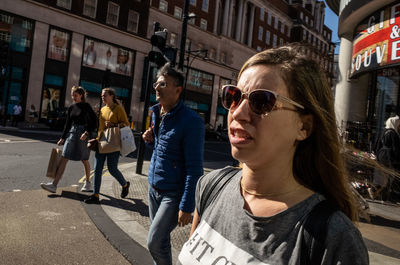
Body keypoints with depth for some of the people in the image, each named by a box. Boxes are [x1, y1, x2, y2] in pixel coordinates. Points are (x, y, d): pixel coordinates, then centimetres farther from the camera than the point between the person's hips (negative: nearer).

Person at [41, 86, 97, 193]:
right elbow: (68, 124, 15)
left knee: (84, 160, 3)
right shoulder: (71, 108, 11)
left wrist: (87, 133, -21)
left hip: (83, 134, -5)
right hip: (72, 132, 6)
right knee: (64, 158, -1)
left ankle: (88, 183, 19)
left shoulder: (86, 106, -5)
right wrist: (62, 138, 12)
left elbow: (94, 121, -9)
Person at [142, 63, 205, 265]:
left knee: (155, 243, -7)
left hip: (173, 193, -7)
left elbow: (194, 168, -20)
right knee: (160, 239, 19)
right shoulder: (155, 113, 6)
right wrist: (150, 140, -1)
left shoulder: (191, 121, -20)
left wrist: (186, 207, -21)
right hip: (153, 187, 8)